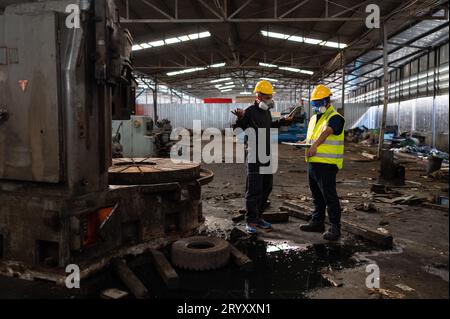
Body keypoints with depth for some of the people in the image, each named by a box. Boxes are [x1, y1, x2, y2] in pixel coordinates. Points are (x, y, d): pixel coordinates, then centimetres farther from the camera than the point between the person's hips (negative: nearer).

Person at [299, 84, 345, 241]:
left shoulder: (335, 118, -10)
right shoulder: (314, 118, 18)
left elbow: (326, 132, -30)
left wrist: (315, 145, -45)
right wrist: (305, 142, 6)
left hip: (326, 164, -8)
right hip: (313, 163, 9)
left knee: (330, 196, -5)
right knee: (317, 195, 17)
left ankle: (335, 227, 4)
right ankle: (317, 222, 28)